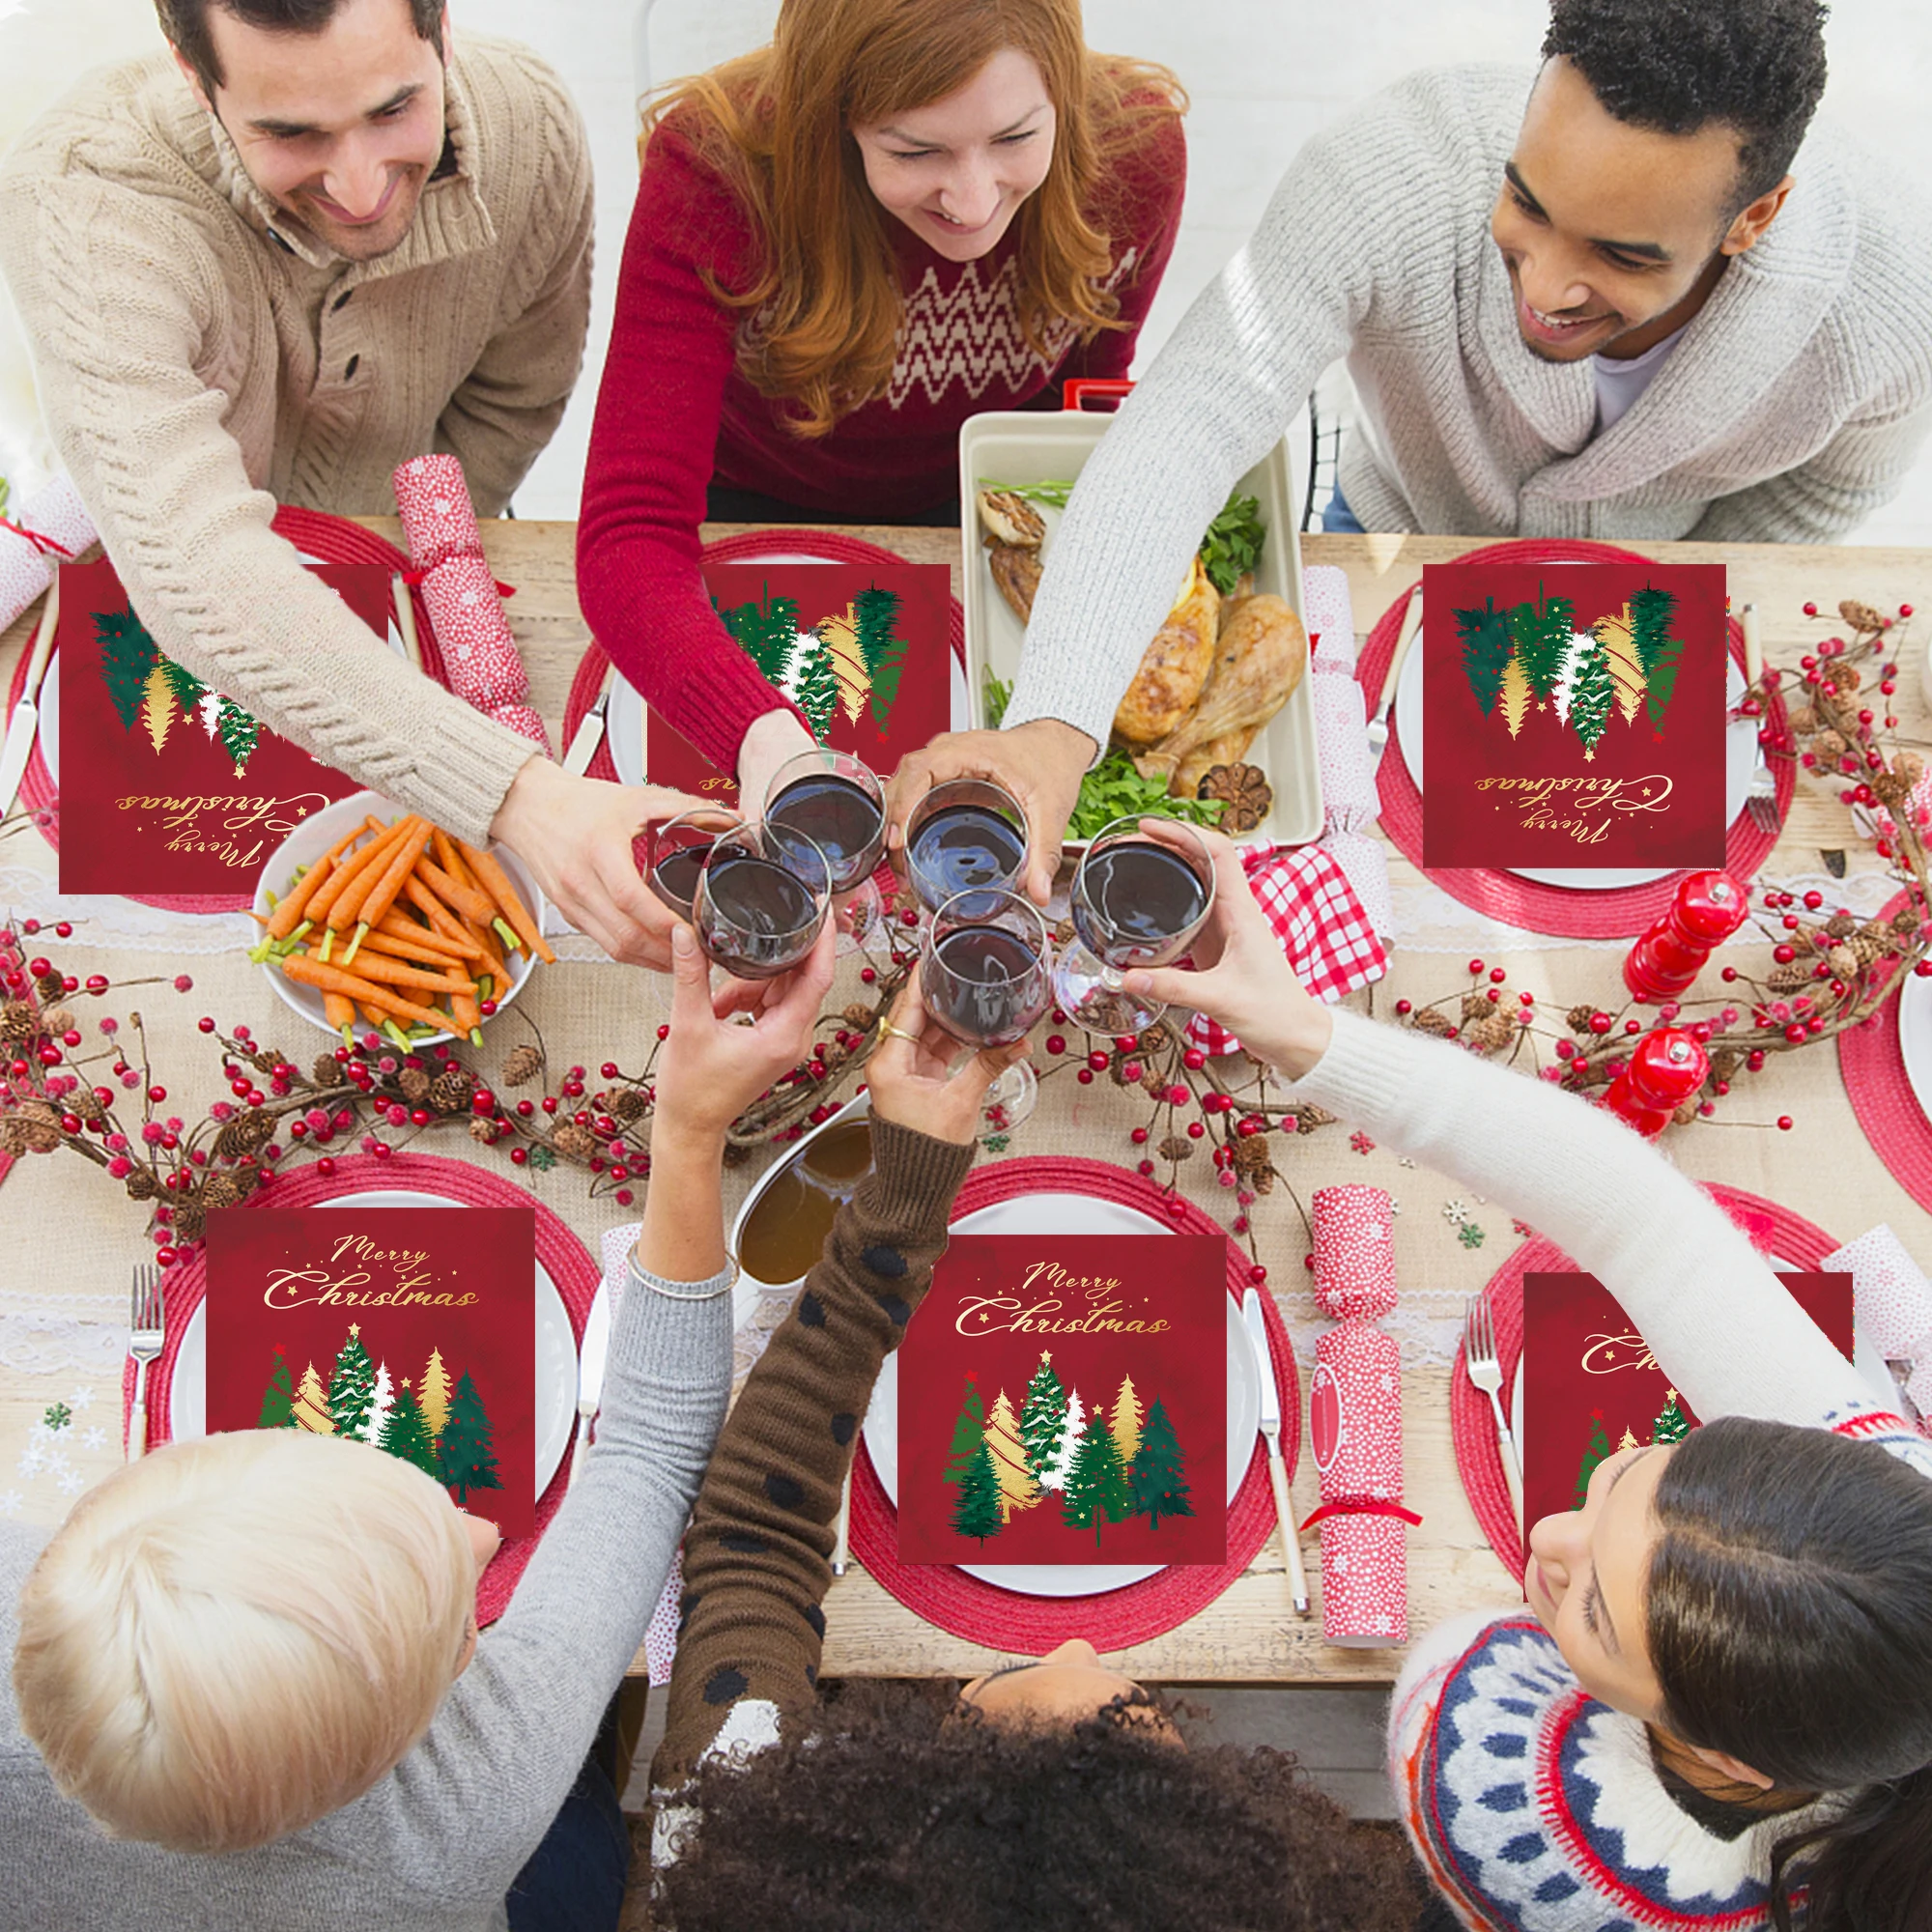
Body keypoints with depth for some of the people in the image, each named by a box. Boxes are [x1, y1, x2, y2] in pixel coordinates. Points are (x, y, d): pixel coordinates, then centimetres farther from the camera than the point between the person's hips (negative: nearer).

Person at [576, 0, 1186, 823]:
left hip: (977, 507, 2)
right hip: (755, 506, -2)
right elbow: (631, 530, -43)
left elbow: (1092, 395, -3)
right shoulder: (715, 170, -36)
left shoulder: (1136, 152, -27)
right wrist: (763, 738, -61)